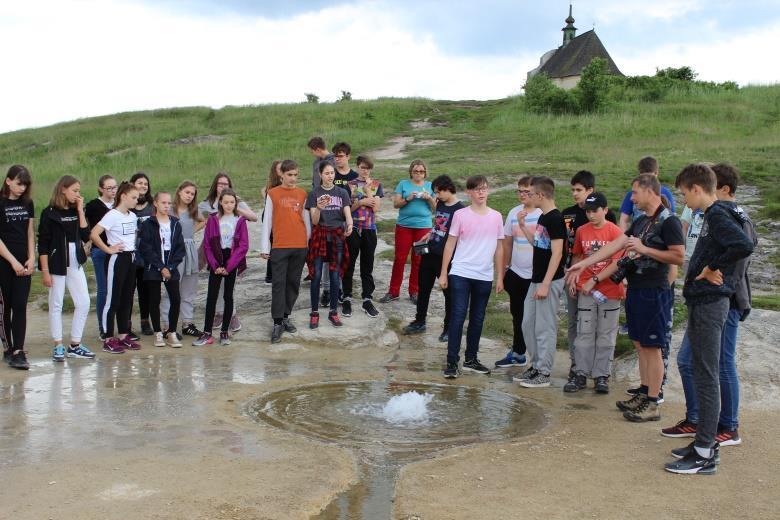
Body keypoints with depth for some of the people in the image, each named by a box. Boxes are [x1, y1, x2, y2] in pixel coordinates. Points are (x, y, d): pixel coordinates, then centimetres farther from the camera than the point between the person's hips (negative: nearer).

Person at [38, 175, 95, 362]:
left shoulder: (75, 211, 9)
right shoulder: (49, 213, -7)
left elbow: (86, 236, -2)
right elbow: (43, 244, -9)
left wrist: (80, 211, -4)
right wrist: (45, 271, -13)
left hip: (75, 264, 6)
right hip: (56, 264, -6)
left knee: (83, 303, 3)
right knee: (56, 305, 2)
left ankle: (75, 345, 12)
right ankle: (58, 346, 11)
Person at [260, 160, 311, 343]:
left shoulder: (302, 194, 8)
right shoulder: (273, 194, 2)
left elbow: (307, 220, 12)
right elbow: (267, 221, 3)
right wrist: (264, 247, 0)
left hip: (300, 246, 3)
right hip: (280, 246, -3)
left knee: (293, 283, 8)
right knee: (278, 284, -4)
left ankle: (285, 316, 21)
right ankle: (277, 323, -3)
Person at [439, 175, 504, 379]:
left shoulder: (496, 217, 6)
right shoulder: (460, 215, -2)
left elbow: (499, 248, 10)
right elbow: (450, 244, 1)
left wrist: (499, 277, 9)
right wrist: (443, 273, -2)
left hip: (485, 277, 3)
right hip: (460, 274, -3)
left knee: (477, 318, 11)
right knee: (458, 316, -6)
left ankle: (471, 359, 22)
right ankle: (452, 361, -1)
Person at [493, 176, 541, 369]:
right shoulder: (514, 212, 6)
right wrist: (503, 270, 13)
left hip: (536, 274, -6)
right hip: (516, 273, 6)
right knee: (518, 315, 15)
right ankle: (518, 354, 28)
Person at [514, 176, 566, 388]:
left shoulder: (555, 218, -16)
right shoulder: (542, 217, 12)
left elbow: (557, 253, -20)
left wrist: (545, 284, -22)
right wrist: (522, 226, 11)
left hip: (549, 281, -10)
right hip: (536, 280, 10)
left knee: (544, 328, -2)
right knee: (528, 325, 14)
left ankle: (544, 373, 6)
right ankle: (536, 365, 25)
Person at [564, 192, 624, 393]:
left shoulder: (615, 232, -10)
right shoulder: (582, 231, 4)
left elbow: (616, 263, -13)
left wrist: (594, 280, -16)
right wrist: (573, 277, 0)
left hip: (609, 291, -3)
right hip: (586, 290, 3)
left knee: (606, 335, 5)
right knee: (584, 333, 6)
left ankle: (601, 376, 13)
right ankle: (581, 374, 13)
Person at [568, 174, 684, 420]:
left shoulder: (668, 222, -11)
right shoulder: (641, 221, 16)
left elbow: (679, 257, -16)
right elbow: (616, 245, 16)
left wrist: (644, 250, -17)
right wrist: (583, 264, 14)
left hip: (654, 292, -8)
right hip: (635, 289, 8)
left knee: (652, 347, -4)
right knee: (640, 345, 13)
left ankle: (652, 404, 2)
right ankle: (643, 394, 22)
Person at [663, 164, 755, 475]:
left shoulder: (717, 216, -15)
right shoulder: (714, 215, 13)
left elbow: (745, 245, -32)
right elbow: (748, 242, 23)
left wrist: (712, 268, -19)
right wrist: (710, 269, 11)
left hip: (709, 305, -10)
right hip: (703, 302, 10)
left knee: (707, 376, -6)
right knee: (702, 373, 16)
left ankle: (705, 455, 0)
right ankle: (706, 441, 25)